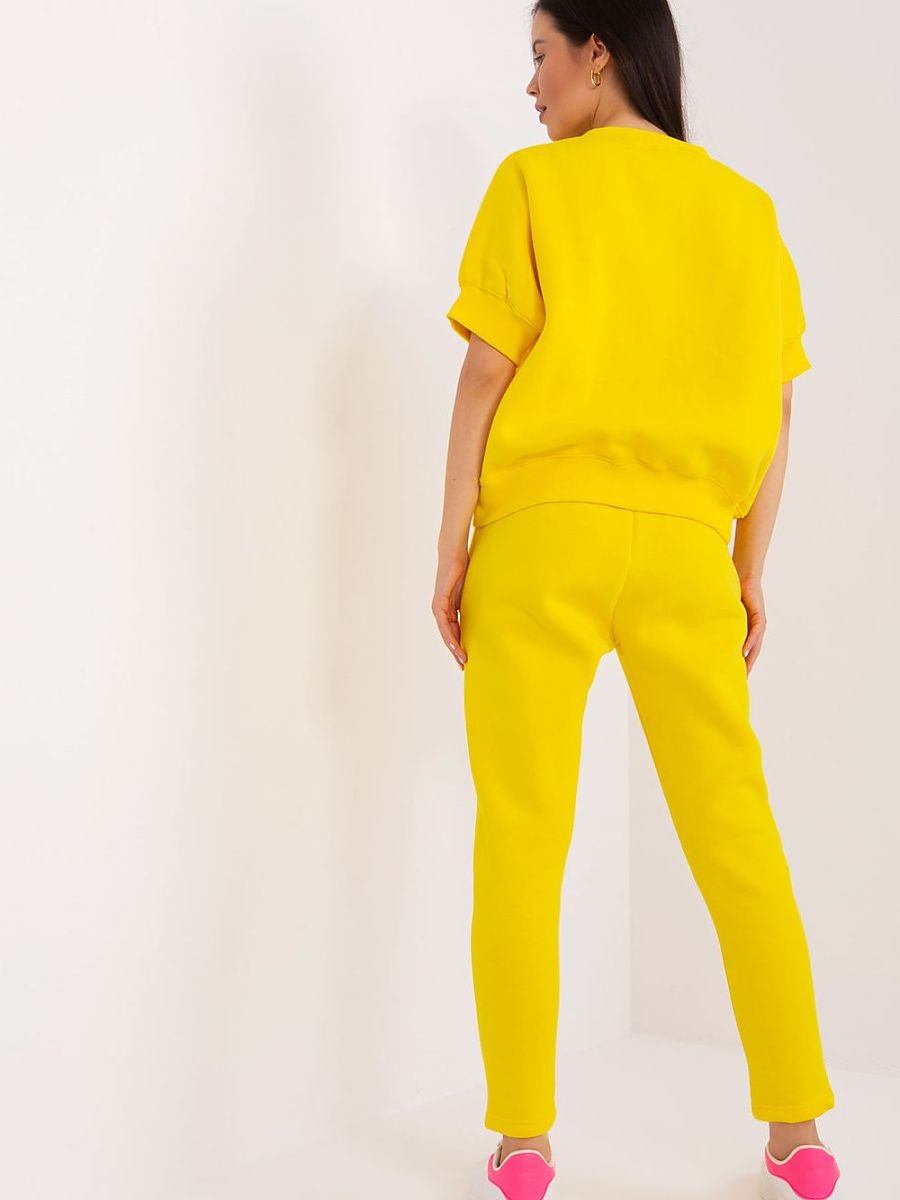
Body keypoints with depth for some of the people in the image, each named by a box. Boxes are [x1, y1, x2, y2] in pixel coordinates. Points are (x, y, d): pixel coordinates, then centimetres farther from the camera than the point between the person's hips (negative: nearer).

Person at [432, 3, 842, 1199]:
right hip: (684, 545, 3)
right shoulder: (743, 205, 12)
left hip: (544, 529, -3)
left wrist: (452, 546, 0)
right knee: (737, 832, 7)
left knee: (523, 839, 2)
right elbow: (773, 405, 9)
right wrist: (752, 569, 13)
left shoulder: (536, 180, 3)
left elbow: (488, 374, -4)